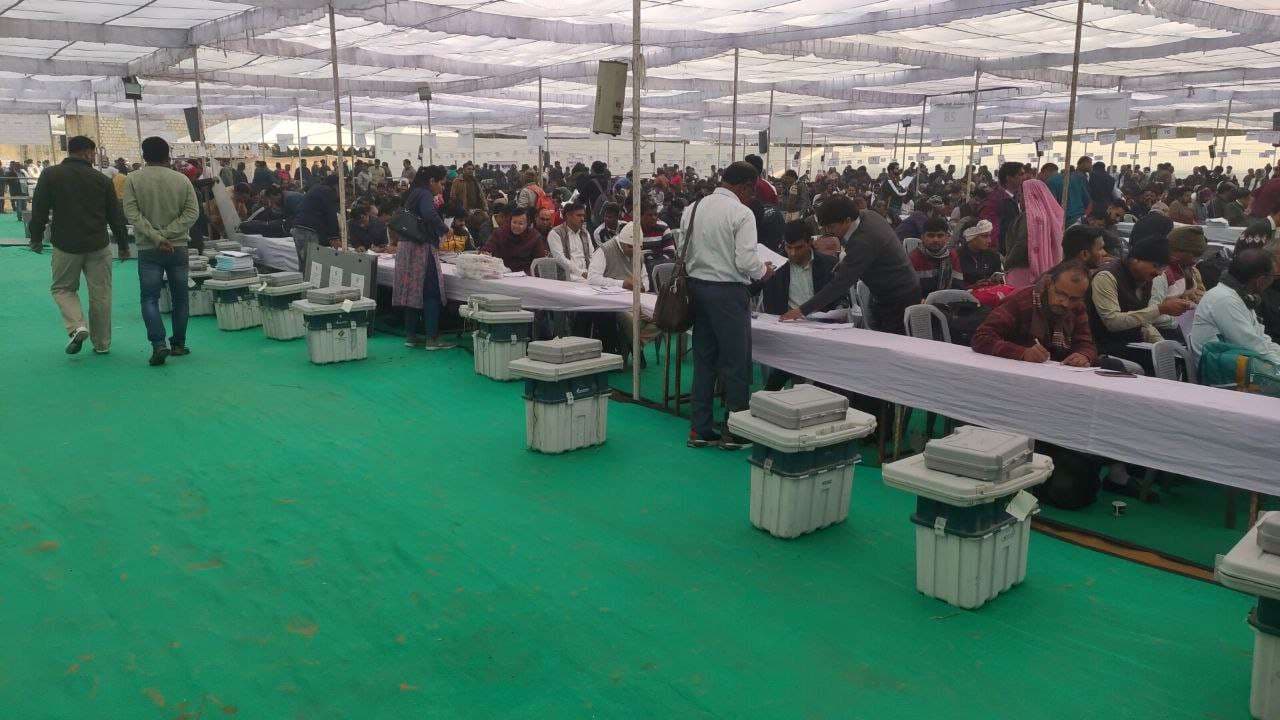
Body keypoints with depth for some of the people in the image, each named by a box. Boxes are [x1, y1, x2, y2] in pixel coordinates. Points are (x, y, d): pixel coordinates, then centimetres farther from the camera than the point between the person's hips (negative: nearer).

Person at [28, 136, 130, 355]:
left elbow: (39, 211, -1)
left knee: (62, 288, 17)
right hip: (98, 247, 1)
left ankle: (76, 327, -7)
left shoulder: (50, 175, -1)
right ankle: (101, 343, 15)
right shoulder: (102, 179, 1)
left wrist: (36, 239, 11)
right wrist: (123, 245, 13)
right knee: (100, 294, 8)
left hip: (65, 246, 0)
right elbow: (116, 216, 4)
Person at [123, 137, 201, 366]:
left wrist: (156, 238, -13)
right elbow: (192, 212, -7)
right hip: (178, 248, 2)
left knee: (150, 299, 1)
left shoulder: (133, 179, -3)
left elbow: (132, 213, -11)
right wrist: (168, 234, -10)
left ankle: (159, 344, -14)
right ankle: (178, 344, 18)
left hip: (148, 250, -1)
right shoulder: (182, 180, 1)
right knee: (180, 298, 12)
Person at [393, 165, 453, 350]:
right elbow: (429, 215, -31)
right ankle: (432, 338, -7)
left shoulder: (414, 194, 17)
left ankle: (411, 336, 15)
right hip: (421, 249, -10)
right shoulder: (425, 195, -12)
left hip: (407, 248, 10)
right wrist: (445, 229, -18)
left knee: (412, 291, 11)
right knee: (432, 293, -6)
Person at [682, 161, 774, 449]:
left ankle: (700, 429, 19)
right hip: (728, 292, -7)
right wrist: (764, 271, 1)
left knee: (703, 359, 14)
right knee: (735, 363, 3)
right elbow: (746, 262, -17)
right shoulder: (741, 213, -13)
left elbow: (683, 252, 9)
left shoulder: (693, 208, 7)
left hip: (697, 285, 7)